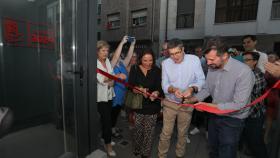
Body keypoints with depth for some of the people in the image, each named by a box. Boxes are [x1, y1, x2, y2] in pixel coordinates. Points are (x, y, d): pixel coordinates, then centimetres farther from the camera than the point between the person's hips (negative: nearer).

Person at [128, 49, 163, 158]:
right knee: (137, 129, 8)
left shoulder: (156, 71, 1)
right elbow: (130, 86, -5)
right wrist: (140, 90, -23)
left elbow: (160, 86, -6)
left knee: (149, 131, 6)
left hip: (152, 105, 0)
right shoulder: (135, 69, 1)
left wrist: (156, 93, -28)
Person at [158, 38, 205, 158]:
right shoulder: (166, 63, -7)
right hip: (170, 103, 0)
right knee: (166, 133, 8)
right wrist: (173, 89, -28)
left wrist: (192, 88, -29)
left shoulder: (194, 59, -11)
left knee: (182, 133, 19)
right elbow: (164, 85, -7)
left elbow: (201, 80, -8)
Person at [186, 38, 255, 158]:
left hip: (232, 120, -5)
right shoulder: (212, 68, -5)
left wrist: (211, 106, -25)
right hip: (214, 116, 6)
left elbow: (239, 104, -26)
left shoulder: (244, 72, -25)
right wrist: (193, 99, -11)